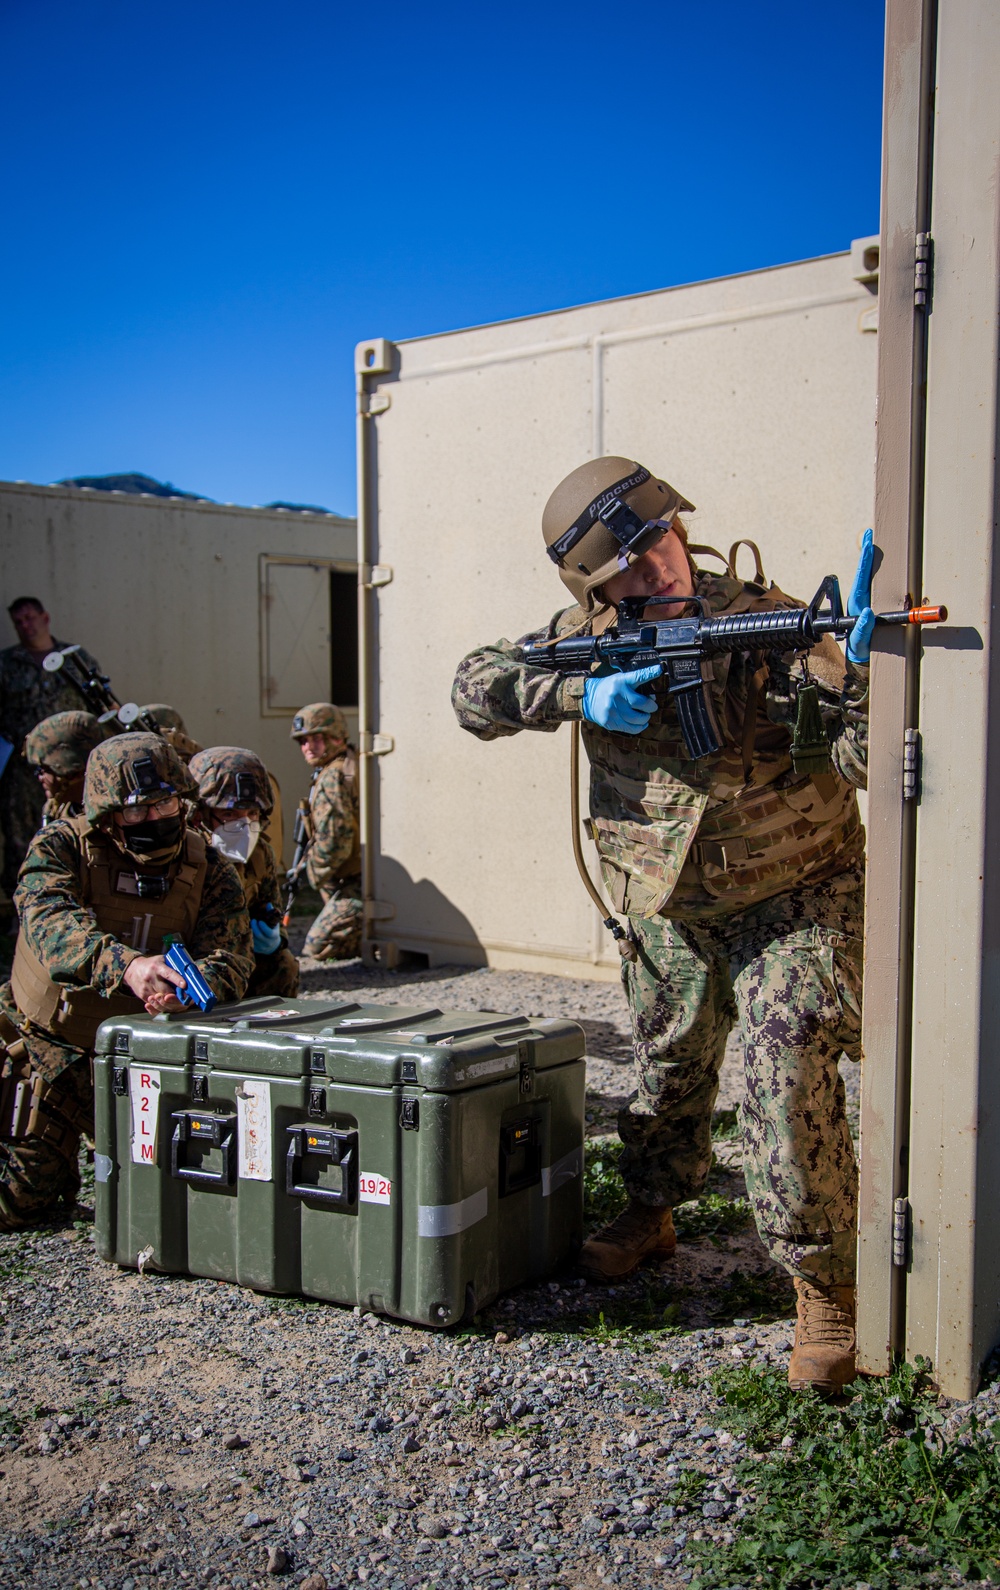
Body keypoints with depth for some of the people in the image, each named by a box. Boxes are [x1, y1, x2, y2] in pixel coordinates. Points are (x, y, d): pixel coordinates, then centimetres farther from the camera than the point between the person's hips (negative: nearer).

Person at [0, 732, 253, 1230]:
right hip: (52, 1048, -2)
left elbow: (229, 959, -20)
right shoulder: (59, 848, -16)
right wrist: (127, 965, -55)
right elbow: (52, 925, -35)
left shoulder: (209, 871, -8)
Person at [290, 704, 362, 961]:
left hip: (353, 885, -10)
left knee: (317, 947, -10)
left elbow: (334, 840, -23)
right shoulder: (352, 764, 14)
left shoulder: (333, 778, -18)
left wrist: (316, 873, -6)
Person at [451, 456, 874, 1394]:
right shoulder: (591, 638, -7)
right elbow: (473, 688, -8)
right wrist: (579, 693, -22)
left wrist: (847, 673, -48)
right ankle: (651, 1213, 43)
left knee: (789, 1063, -18)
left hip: (791, 899, -4)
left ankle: (824, 1288, -4)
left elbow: (864, 758, -27)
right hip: (667, 908, 5)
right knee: (667, 1063, 19)